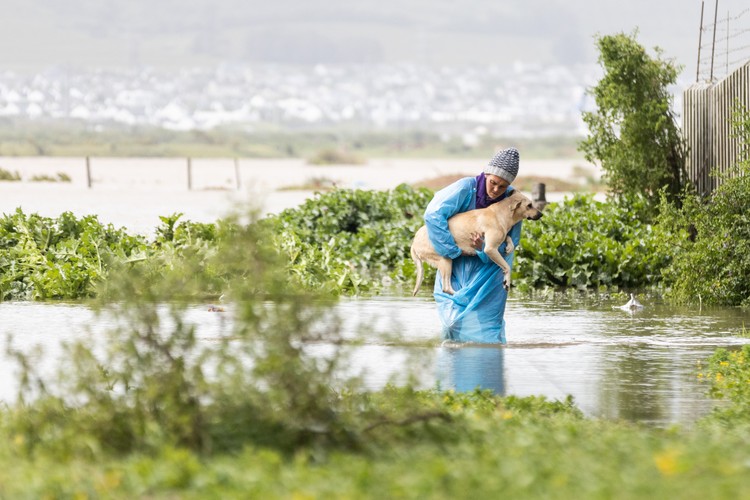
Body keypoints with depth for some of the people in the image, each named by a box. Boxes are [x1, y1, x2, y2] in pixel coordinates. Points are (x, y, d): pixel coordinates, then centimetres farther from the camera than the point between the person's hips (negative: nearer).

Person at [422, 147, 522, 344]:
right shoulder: (466, 188, -20)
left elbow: (509, 244, -9)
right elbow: (434, 215, -27)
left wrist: (484, 248, -30)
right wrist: (454, 250, -23)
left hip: (489, 267, 0)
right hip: (457, 265, 0)